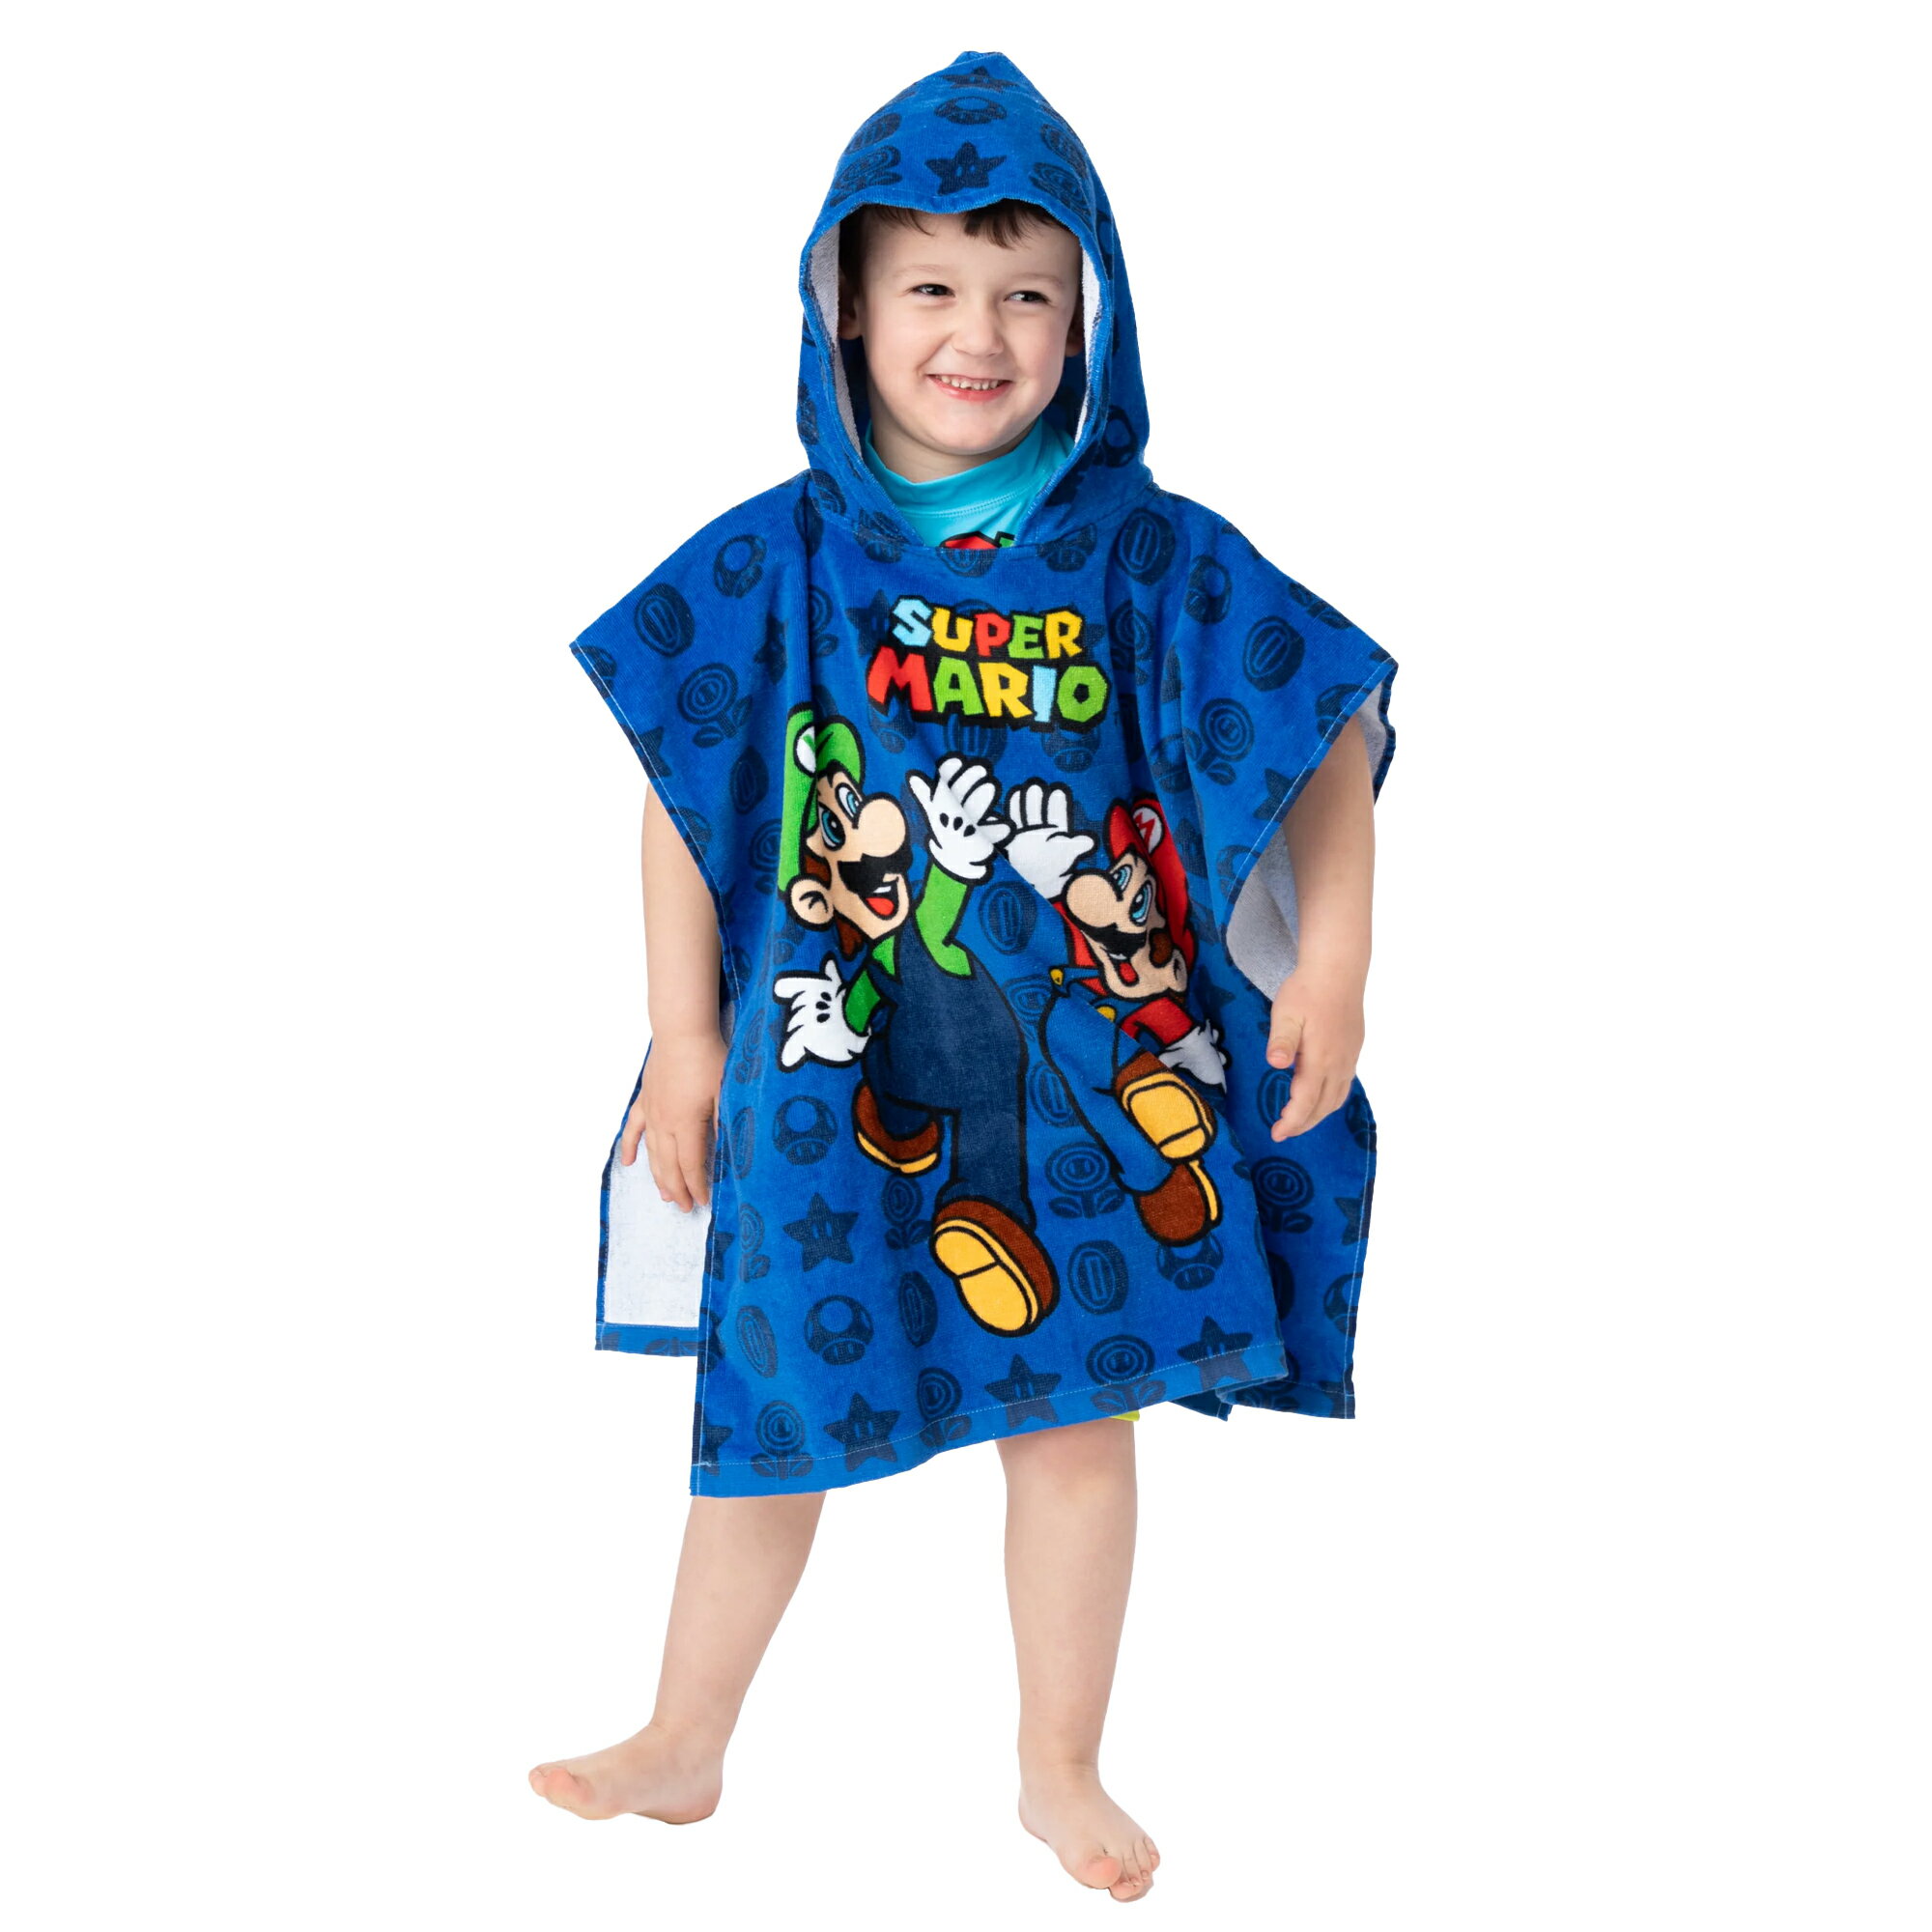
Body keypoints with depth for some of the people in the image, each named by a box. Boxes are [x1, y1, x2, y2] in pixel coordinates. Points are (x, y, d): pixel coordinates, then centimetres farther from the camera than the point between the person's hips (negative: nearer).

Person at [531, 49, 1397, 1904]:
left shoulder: (1150, 555, -6)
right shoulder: (777, 559, -4)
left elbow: (1329, 728, 0)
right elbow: (686, 793, 1)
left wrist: (1334, 961, -6)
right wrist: (683, 1035, 1)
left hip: (1094, 1078, 0)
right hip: (836, 1074, 0)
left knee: (1078, 1423, 12)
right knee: (770, 1411, 12)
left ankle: (1060, 1770, 33)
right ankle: (684, 1746, 32)